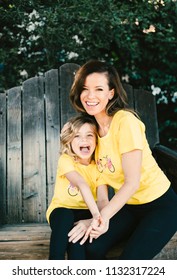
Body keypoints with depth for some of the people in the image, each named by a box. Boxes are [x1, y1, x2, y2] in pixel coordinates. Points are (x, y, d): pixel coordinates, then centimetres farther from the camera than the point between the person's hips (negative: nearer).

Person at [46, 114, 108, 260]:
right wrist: (96, 214, -48)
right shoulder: (66, 160, -14)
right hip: (62, 209, -1)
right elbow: (82, 184, -33)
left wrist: (100, 217, -41)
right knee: (65, 216, -35)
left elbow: (103, 199, -18)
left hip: (85, 213, 2)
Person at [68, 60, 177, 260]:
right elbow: (104, 174, 0)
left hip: (159, 205, -6)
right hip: (127, 205, 6)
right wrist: (102, 216, -13)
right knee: (91, 248, -13)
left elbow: (132, 182, -24)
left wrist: (100, 218, -28)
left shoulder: (125, 121, -23)